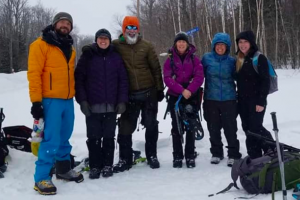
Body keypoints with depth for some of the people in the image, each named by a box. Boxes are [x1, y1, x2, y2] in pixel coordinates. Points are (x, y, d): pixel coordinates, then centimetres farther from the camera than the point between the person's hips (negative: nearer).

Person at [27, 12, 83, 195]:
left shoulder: (70, 48, 18)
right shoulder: (41, 44, -5)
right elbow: (34, 73, -11)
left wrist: (75, 94, 20)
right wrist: (36, 101, -16)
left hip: (68, 100, 7)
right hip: (50, 100, -7)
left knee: (64, 138, 14)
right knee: (51, 140, -10)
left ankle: (64, 169, 29)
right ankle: (42, 178, -1)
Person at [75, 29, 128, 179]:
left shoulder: (116, 57, 6)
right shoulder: (87, 56, 2)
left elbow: (123, 80, 5)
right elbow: (79, 79, -1)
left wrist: (122, 101, -2)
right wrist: (82, 100, -9)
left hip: (111, 106, 1)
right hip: (92, 106, -1)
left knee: (109, 137, 8)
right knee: (94, 137, 4)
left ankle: (107, 165, 18)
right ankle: (94, 166, 13)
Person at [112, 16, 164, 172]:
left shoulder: (146, 46, 1)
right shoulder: (116, 46, 0)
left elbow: (156, 68, 4)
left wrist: (159, 89, 2)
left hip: (149, 92, 0)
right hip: (129, 94, 0)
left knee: (151, 125, 8)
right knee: (126, 127, 3)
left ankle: (152, 155, 22)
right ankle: (125, 159, 15)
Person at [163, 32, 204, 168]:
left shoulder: (194, 59, 5)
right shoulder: (170, 60, 4)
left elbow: (199, 76, -6)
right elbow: (167, 78, -7)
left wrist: (189, 90, -21)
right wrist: (182, 90, -19)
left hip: (191, 96, 0)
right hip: (175, 97, 0)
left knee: (190, 127, 1)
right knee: (176, 127, 3)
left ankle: (190, 156, 10)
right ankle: (177, 157, 11)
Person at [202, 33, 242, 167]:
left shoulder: (231, 61, 0)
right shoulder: (207, 58, -1)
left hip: (228, 99, -1)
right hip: (211, 99, 1)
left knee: (230, 128, 2)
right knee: (213, 128, 10)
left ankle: (233, 154, 14)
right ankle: (216, 153, 26)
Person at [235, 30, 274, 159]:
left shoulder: (259, 58, -9)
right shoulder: (239, 60, 12)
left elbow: (265, 81, -14)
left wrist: (261, 101, -19)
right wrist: (238, 98, 11)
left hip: (256, 100, -7)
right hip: (242, 101, 7)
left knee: (255, 127, -9)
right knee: (248, 129, 7)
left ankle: (273, 151, 10)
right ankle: (255, 156, 15)